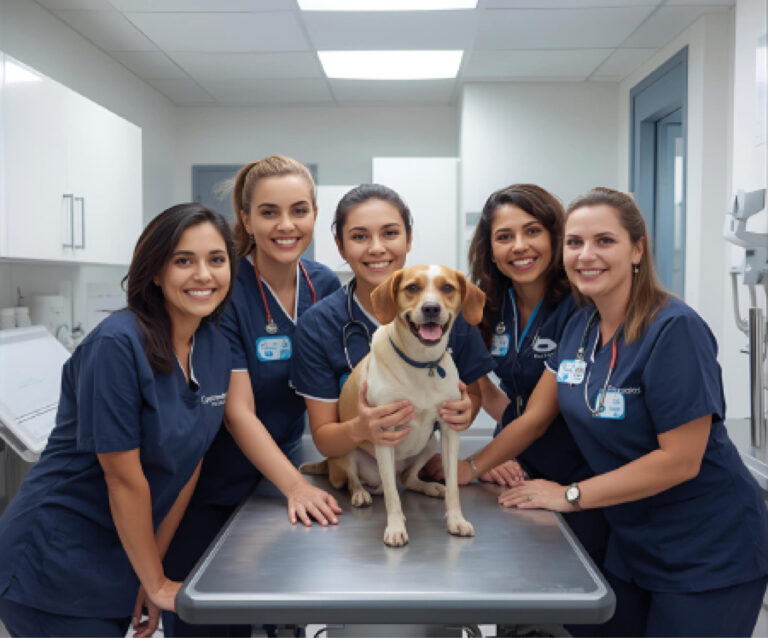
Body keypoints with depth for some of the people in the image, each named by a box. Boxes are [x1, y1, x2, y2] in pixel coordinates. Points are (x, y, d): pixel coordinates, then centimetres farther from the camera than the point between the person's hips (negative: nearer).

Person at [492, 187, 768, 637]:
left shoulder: (675, 330, -22)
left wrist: (572, 496, -17)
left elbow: (680, 459, -23)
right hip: (632, 542, 6)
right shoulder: (581, 326, -1)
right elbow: (535, 415, 5)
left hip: (709, 553, -6)